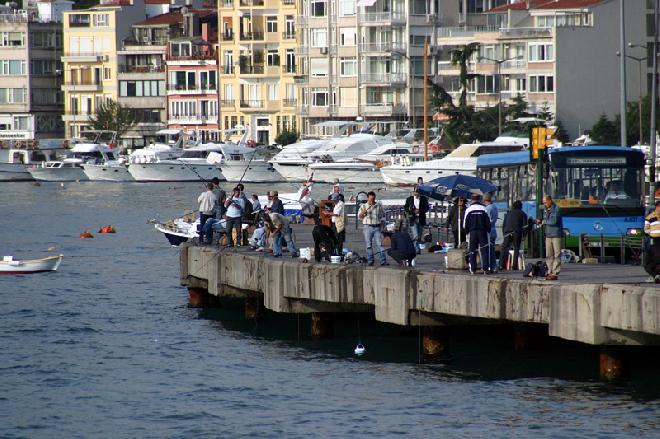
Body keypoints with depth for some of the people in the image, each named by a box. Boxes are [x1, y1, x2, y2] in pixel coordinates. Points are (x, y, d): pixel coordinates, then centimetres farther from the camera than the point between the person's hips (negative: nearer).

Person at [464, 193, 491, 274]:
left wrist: (467, 232, 15)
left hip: (472, 232, 0)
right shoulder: (484, 209, 0)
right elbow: (488, 222, 2)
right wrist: (488, 231, 12)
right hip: (482, 231, 0)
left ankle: (472, 269, 2)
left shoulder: (468, 210, 1)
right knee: (484, 250, 0)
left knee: (472, 251, 5)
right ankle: (486, 268, -7)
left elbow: (465, 223, 4)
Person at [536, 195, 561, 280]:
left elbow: (554, 221, -21)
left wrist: (544, 222, -8)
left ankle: (555, 273, -6)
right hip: (548, 235, 7)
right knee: (549, 255, 5)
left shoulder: (556, 209, -10)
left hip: (556, 235, -7)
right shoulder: (545, 210, 14)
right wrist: (540, 221, 3)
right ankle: (550, 272, 10)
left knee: (557, 255, -5)